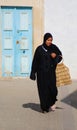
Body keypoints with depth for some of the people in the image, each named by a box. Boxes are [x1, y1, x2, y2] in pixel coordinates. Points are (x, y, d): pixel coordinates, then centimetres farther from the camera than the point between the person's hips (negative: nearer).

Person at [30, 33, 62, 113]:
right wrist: (33, 73, -5)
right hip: (41, 72, -2)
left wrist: (55, 56, -12)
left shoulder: (54, 47, 0)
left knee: (52, 87, -6)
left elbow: (60, 55, 12)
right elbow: (35, 61, -4)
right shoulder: (39, 49, -6)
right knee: (43, 89, 0)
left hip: (51, 72, 2)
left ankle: (52, 102, 22)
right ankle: (44, 107, 12)